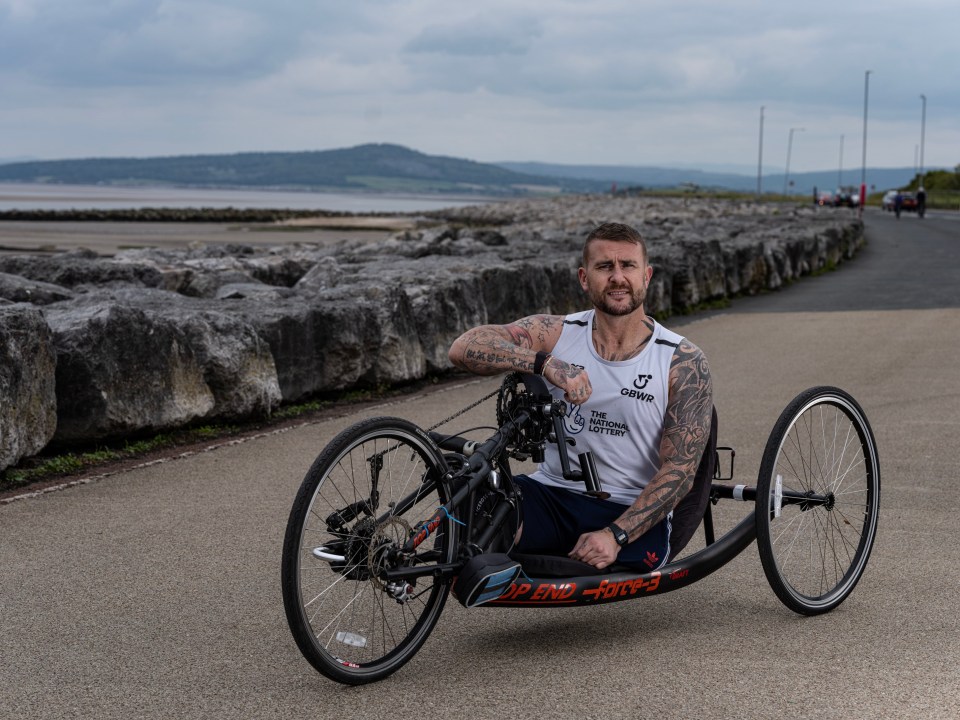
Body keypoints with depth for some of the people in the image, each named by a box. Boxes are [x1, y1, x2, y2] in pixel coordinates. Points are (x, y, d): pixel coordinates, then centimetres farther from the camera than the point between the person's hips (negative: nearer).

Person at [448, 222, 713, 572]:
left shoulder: (683, 362, -4)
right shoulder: (556, 334, 1)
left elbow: (679, 470, -9)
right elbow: (464, 348, -14)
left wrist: (614, 535, -22)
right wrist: (545, 362, -30)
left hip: (631, 510, -1)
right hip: (552, 493, 1)